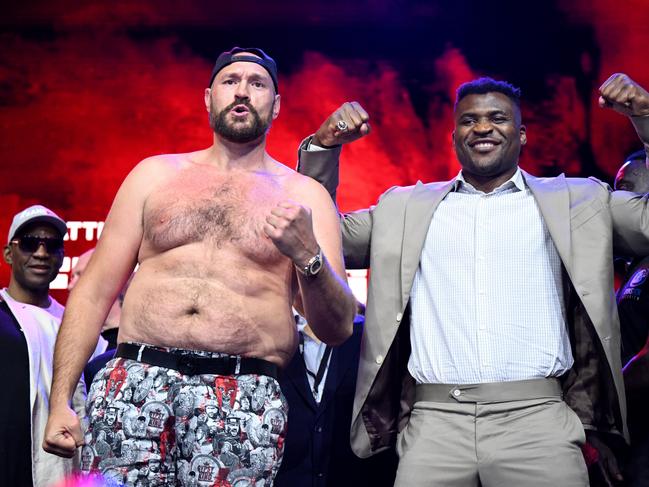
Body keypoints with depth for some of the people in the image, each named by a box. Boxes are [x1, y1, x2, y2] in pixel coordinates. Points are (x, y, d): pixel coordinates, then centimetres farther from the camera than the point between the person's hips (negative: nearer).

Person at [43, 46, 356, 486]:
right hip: (136, 379, 1)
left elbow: (338, 329, 4)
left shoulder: (305, 196, 10)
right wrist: (60, 401, 3)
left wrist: (308, 256, -15)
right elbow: (94, 291, 11)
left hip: (246, 396, -1)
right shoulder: (155, 173, 15)